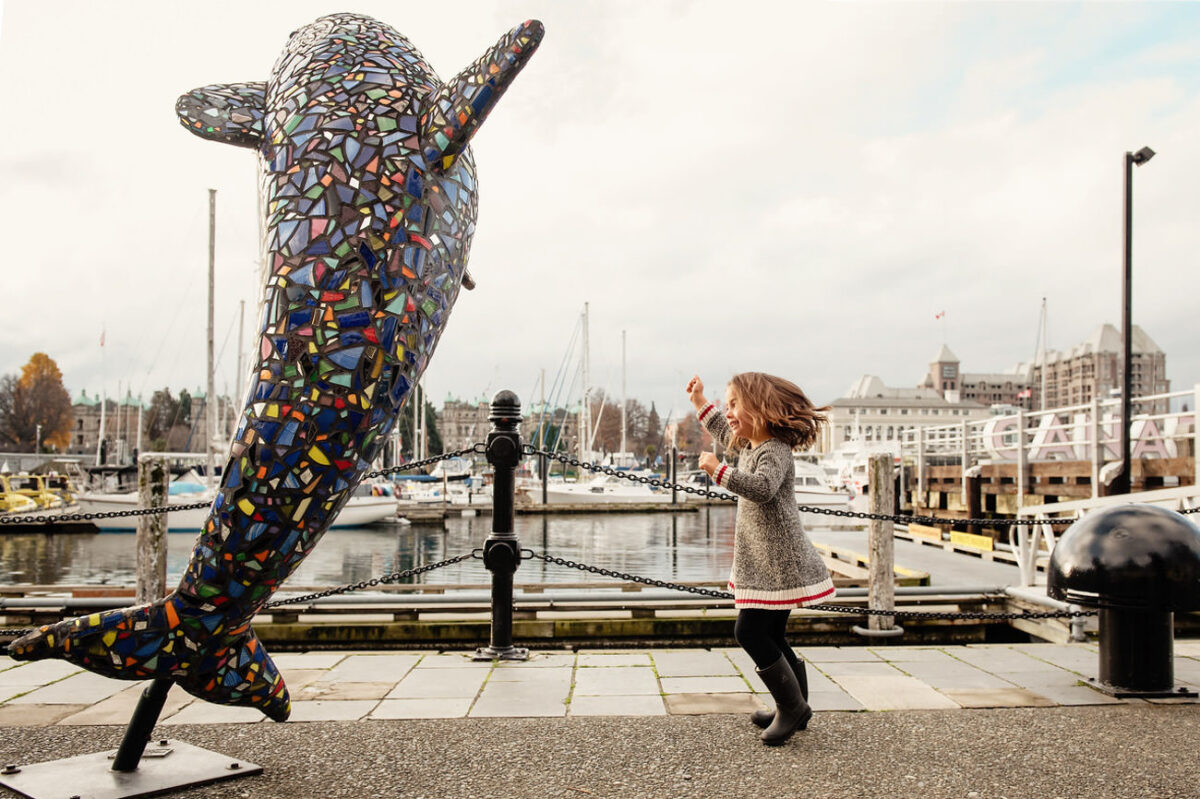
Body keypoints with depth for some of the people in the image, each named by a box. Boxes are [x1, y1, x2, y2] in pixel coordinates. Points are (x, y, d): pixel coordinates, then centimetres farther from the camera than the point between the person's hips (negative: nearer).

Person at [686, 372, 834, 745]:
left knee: (750, 631, -10)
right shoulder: (749, 447, 13)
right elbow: (727, 437, 36)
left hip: (777, 565, -10)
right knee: (771, 637, 14)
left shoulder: (774, 451, -17)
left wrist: (719, 470, -40)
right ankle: (794, 708, 24)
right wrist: (701, 403, 34)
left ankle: (792, 706, -1)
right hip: (763, 564, 10)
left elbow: (762, 487, -37)